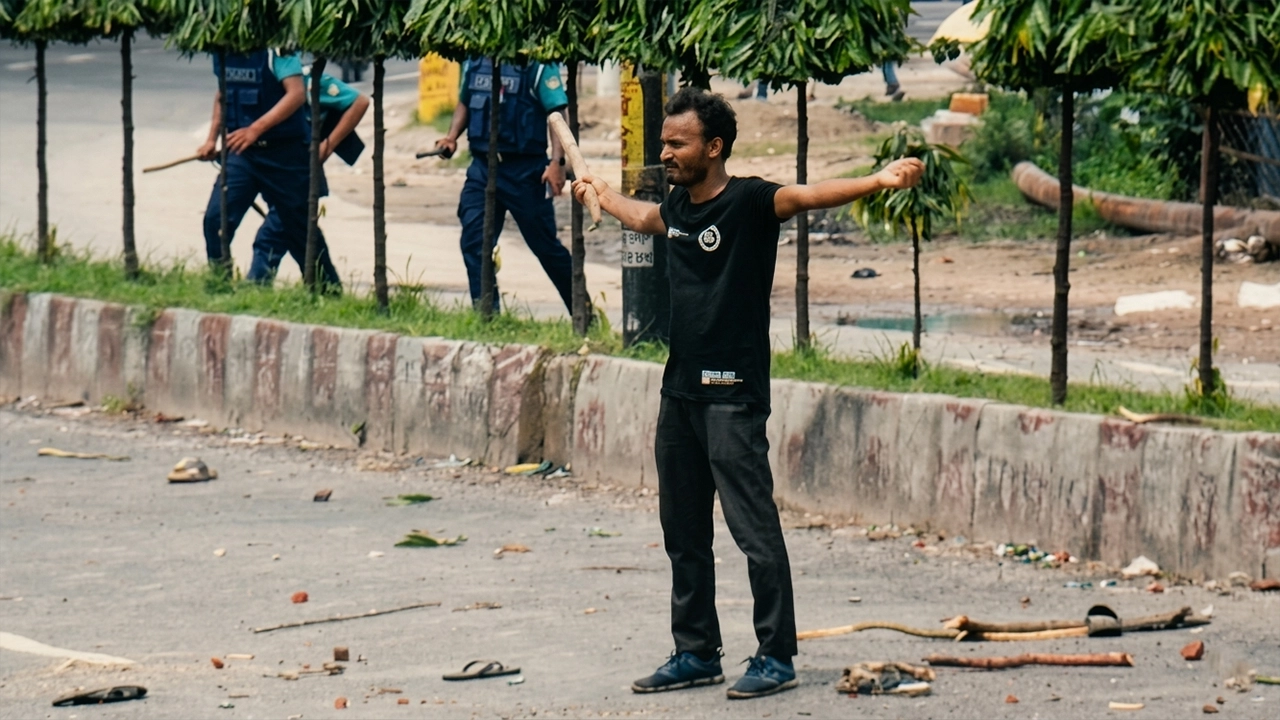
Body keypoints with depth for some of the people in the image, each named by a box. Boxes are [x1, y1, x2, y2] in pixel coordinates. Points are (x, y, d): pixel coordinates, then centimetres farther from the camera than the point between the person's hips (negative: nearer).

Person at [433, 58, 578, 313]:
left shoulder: (538, 65, -9)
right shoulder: (474, 62, 7)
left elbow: (557, 114, -14)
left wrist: (557, 162, -24)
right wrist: (452, 136, 4)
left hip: (525, 169, -5)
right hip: (482, 166, 5)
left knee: (545, 245, 6)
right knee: (473, 241, -6)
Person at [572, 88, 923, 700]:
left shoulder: (748, 202, -11)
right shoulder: (677, 207, 11)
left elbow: (805, 197, -29)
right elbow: (644, 218, 36)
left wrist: (878, 182, -46)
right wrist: (602, 195, 55)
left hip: (732, 395, -8)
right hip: (681, 390, 8)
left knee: (754, 528, -7)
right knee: (683, 532, 13)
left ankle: (776, 657, -2)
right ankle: (696, 653, 22)